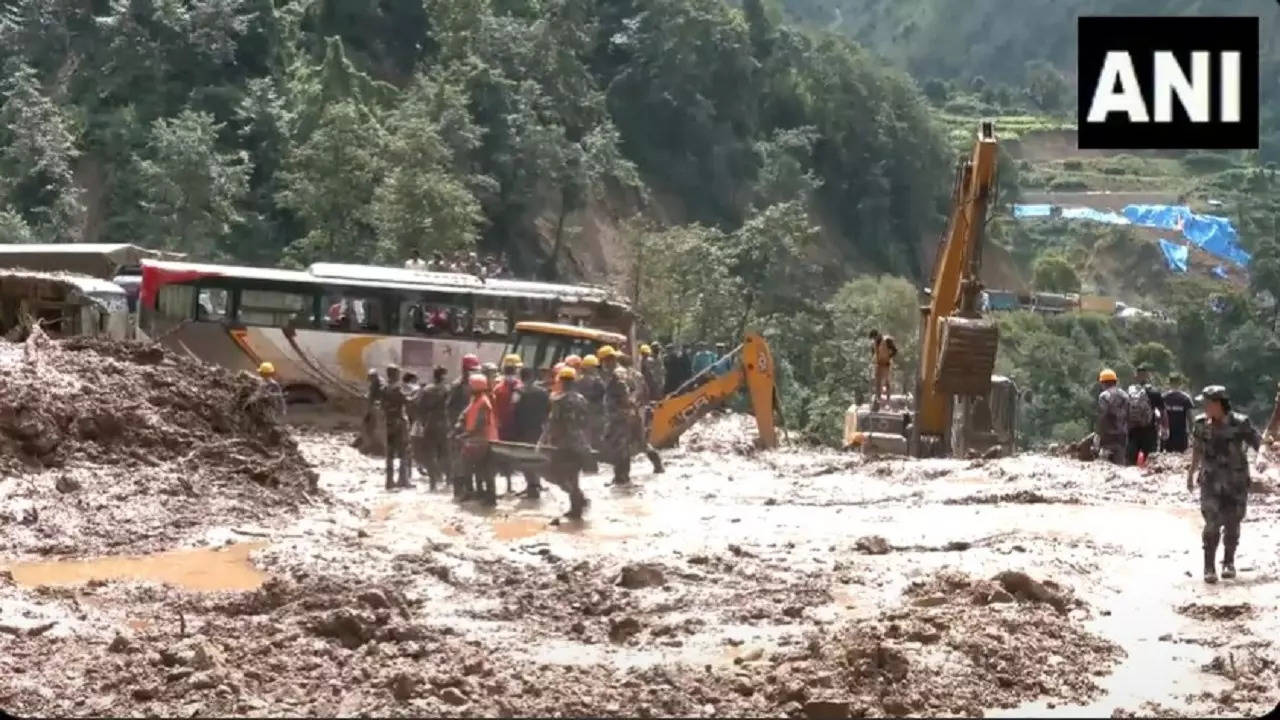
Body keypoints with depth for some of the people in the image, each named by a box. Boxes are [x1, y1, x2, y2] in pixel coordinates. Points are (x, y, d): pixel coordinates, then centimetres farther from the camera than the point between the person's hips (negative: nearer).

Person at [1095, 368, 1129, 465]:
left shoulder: (1104, 396, -9)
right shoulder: (1124, 395, 13)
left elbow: (1102, 418, -14)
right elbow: (1127, 418, 15)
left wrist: (1099, 435, -11)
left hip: (1108, 435, -6)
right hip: (1122, 436, 6)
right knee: (1120, 463, 9)